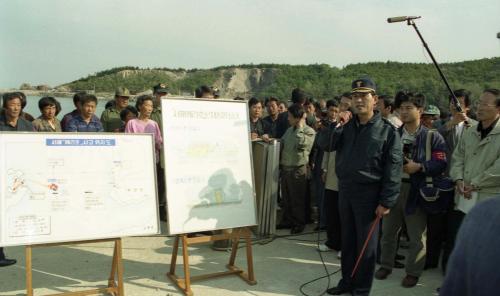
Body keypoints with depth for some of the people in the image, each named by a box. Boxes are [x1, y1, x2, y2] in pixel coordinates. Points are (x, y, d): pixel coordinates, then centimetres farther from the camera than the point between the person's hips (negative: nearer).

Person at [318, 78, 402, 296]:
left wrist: (386, 201, -15)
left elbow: (393, 168, -11)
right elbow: (325, 145, 0)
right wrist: (336, 125, -14)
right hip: (344, 189, 5)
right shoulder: (346, 126, 7)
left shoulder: (387, 130, -8)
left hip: (368, 192, -5)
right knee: (347, 239, 16)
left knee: (366, 243, 7)